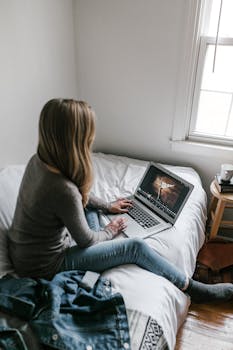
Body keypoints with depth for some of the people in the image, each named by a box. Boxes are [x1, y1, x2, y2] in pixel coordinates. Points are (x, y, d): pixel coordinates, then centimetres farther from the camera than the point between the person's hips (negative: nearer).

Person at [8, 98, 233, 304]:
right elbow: (85, 240, -18)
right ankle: (194, 290, 12)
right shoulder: (63, 190, -36)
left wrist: (107, 206, 17)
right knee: (136, 248, -6)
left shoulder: (38, 161, -9)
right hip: (44, 266, -8)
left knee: (88, 206, 20)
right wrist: (110, 231, 2)